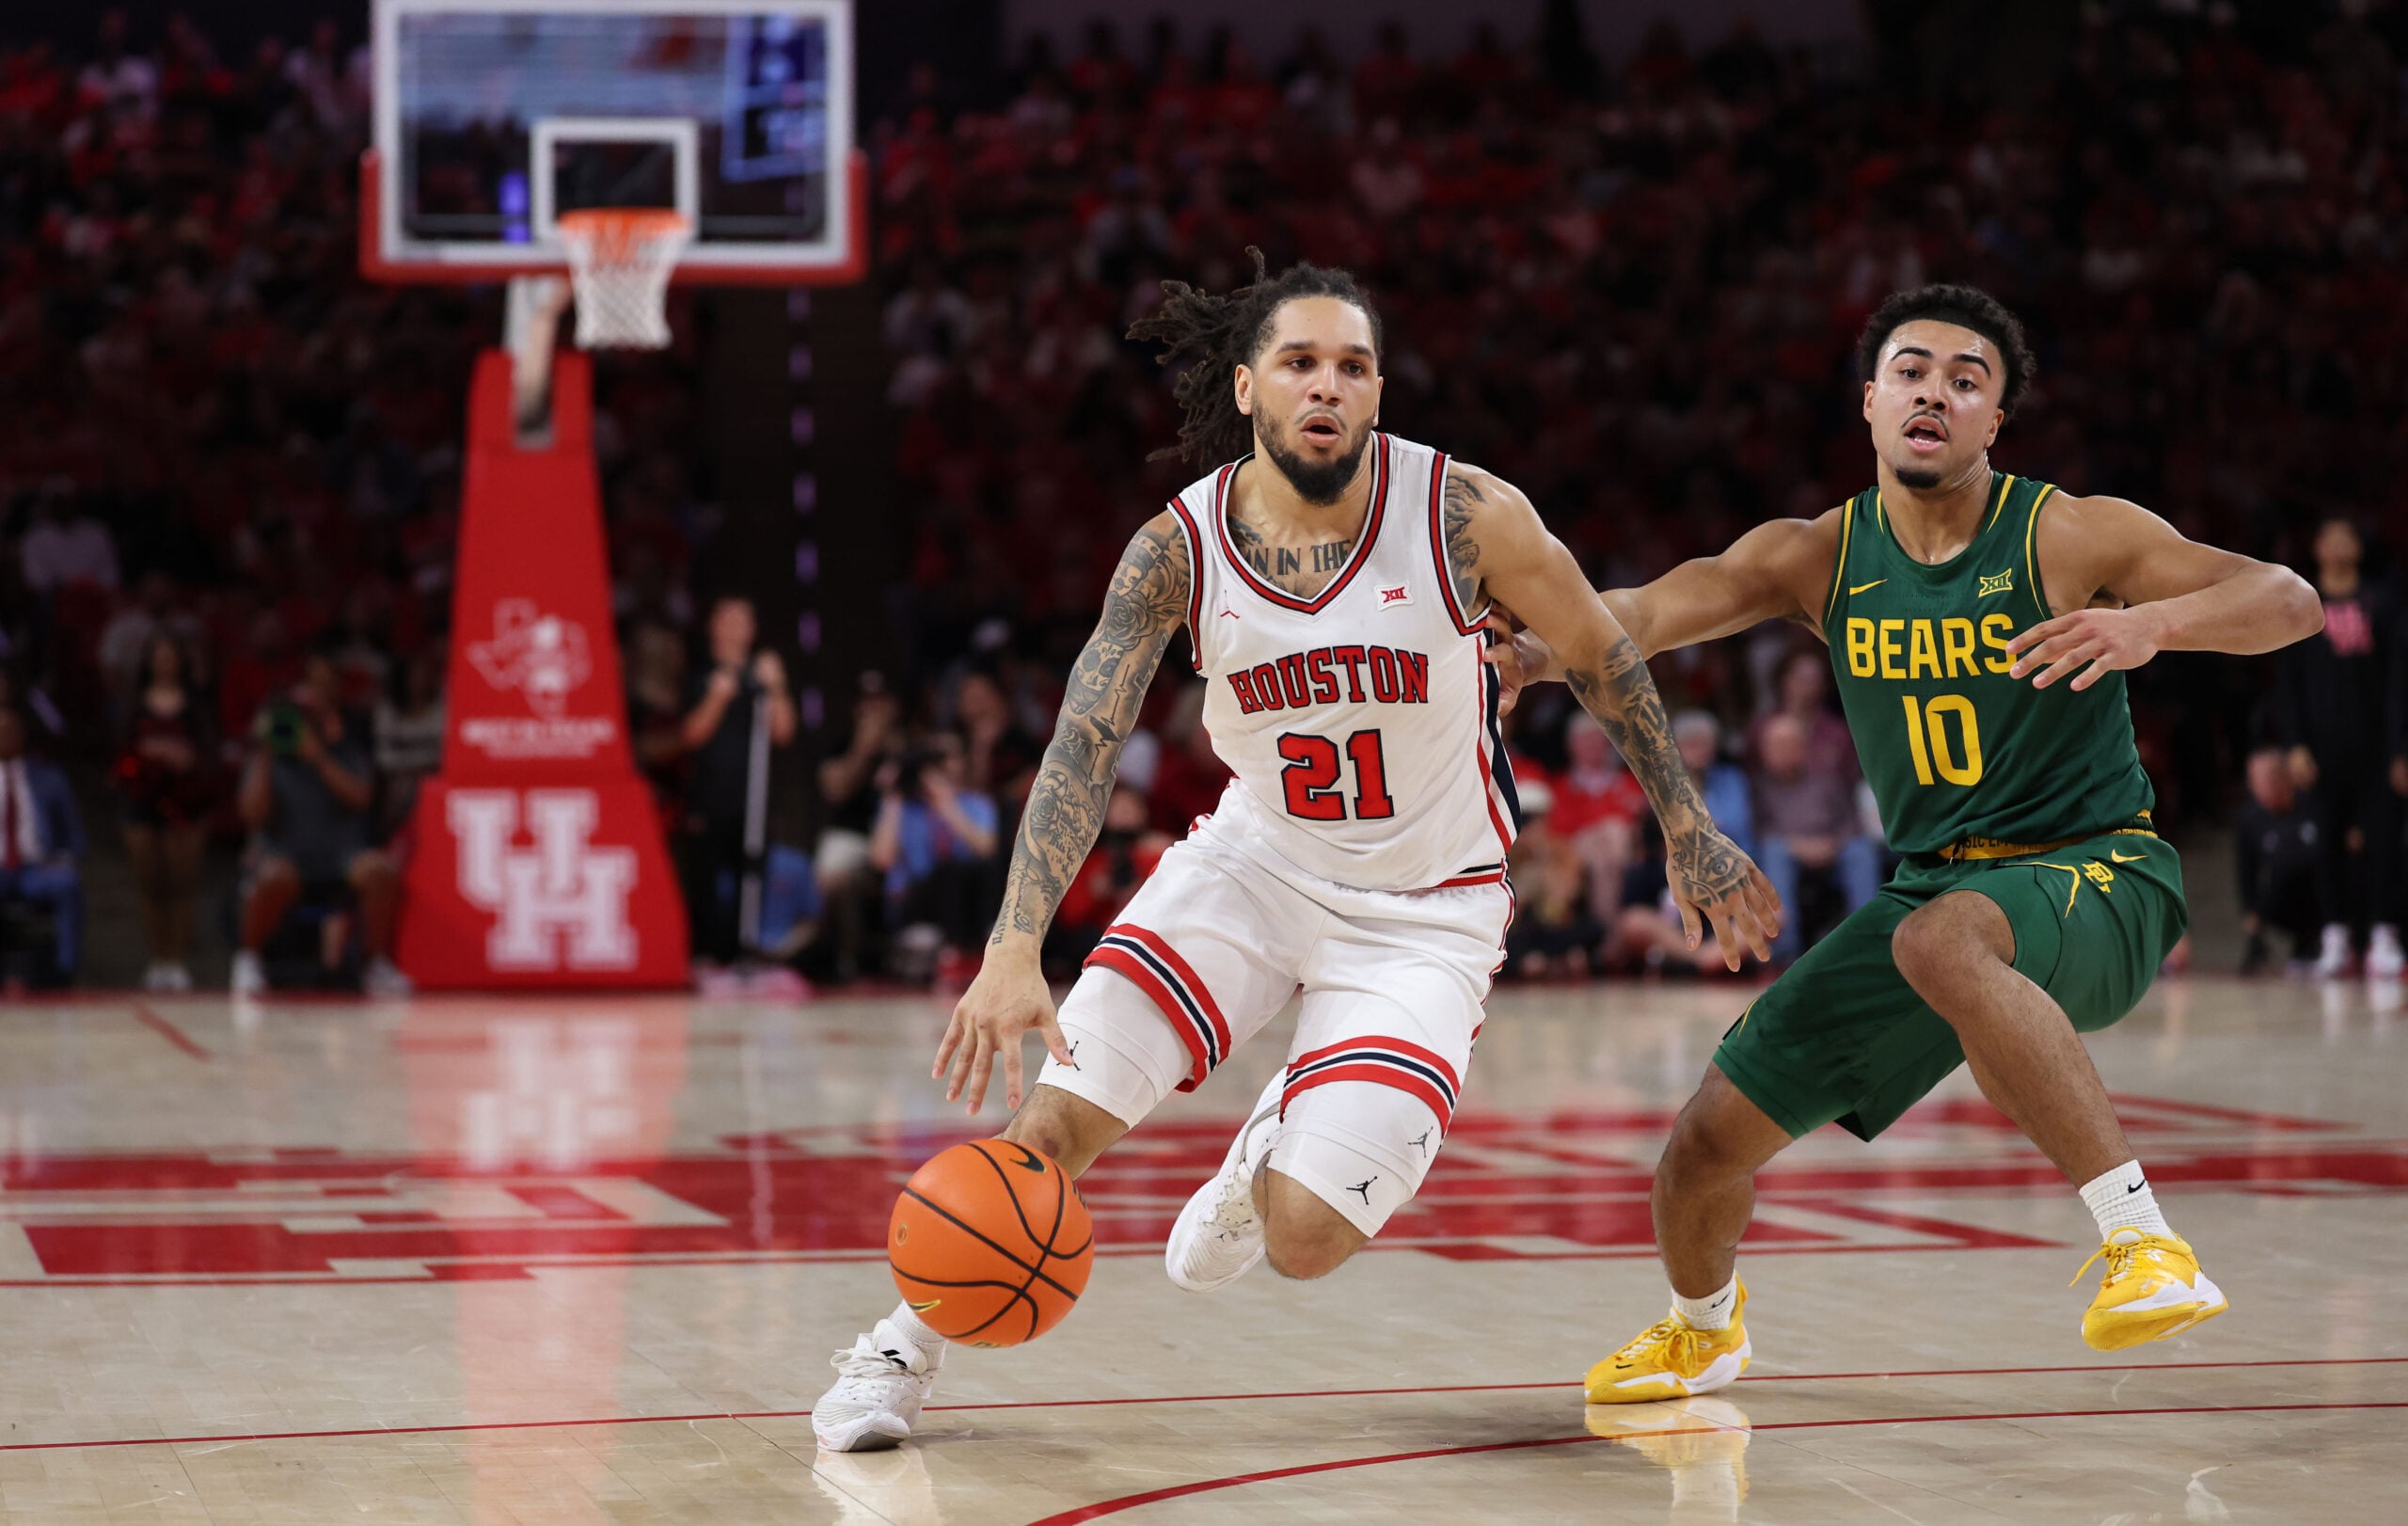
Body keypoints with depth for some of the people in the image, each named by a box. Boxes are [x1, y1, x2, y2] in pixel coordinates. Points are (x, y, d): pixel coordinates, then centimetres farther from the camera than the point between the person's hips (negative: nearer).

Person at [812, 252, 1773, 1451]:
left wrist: (1688, 834, 6)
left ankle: (1282, 1142, 25)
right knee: (1060, 1116, -12)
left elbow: (1599, 655, -2)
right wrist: (1014, 953, -30)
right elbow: (1083, 749, -17)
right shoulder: (1178, 549, -14)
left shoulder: (1464, 515, -18)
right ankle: (905, 1344, 12)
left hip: (1424, 907, -2)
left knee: (1303, 1241, -14)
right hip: (1254, 857, 2)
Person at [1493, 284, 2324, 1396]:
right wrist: (1540, 644, -34)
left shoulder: (2069, 536, -11)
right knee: (1710, 1139, 4)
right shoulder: (1819, 559, 0)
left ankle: (2144, 1242, -41)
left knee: (1941, 941, -41)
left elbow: (2292, 603, -16)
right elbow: (1645, 613, -12)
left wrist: (2152, 622, -36)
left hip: (2096, 876, -5)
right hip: (1932, 884, 5)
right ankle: (1704, 1328, 39)